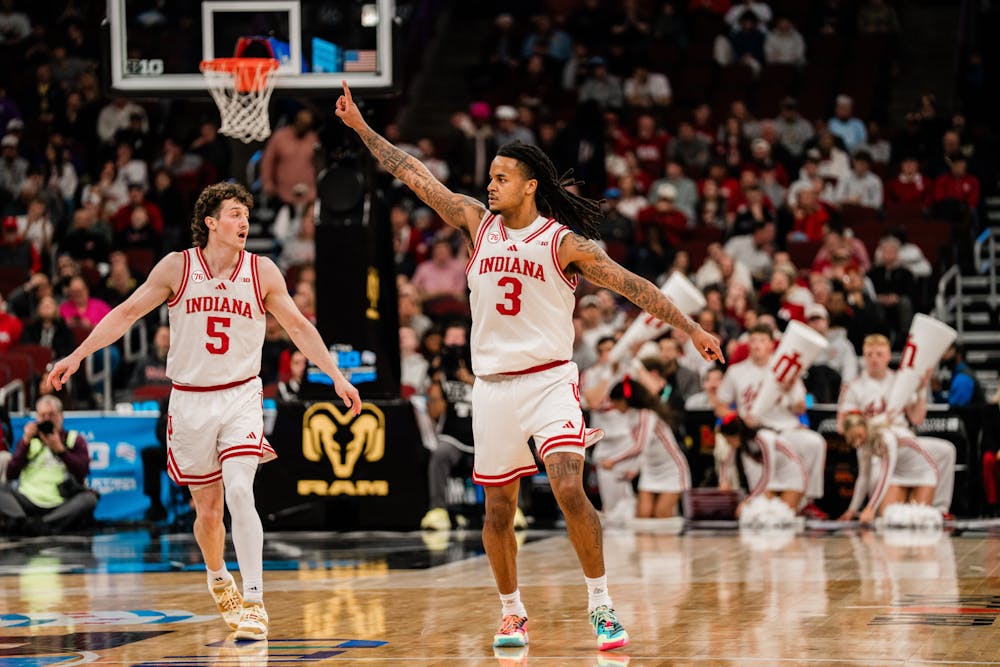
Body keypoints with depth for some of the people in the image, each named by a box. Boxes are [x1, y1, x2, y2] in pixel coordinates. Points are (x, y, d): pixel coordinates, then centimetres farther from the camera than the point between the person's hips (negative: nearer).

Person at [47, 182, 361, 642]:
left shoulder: (262, 272, -2)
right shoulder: (177, 267, -4)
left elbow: (299, 327, 7)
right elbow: (126, 313, 1)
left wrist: (336, 376, 2)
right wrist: (77, 356, -4)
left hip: (241, 397, -1)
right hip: (190, 401, 1)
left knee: (240, 493, -21)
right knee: (208, 510, 7)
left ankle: (254, 601, -20)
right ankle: (218, 578, 38)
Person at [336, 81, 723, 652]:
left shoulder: (564, 243, -5)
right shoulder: (479, 224, 7)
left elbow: (632, 285, -6)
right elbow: (415, 176, 9)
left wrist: (691, 328, -12)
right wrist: (361, 127, 9)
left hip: (549, 380, -4)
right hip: (493, 385, 4)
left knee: (570, 488, -20)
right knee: (499, 509, 8)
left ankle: (602, 605, -13)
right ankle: (513, 615, 22)